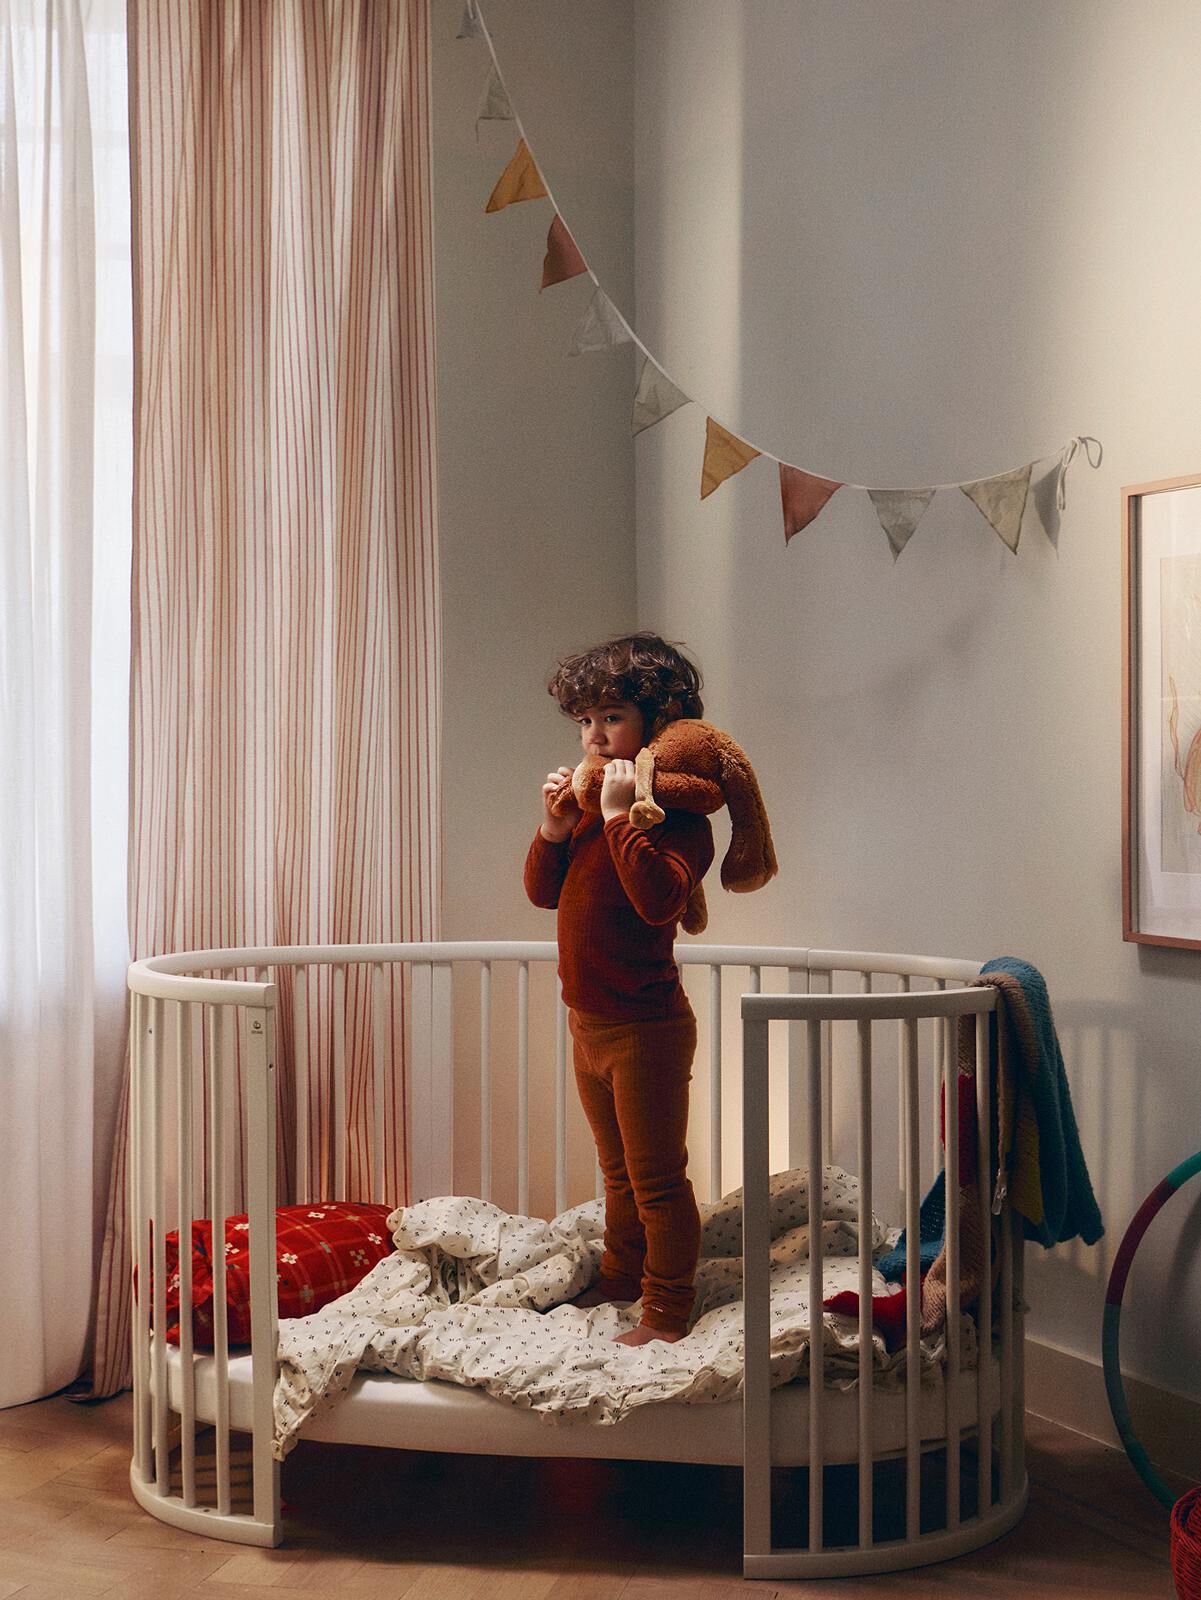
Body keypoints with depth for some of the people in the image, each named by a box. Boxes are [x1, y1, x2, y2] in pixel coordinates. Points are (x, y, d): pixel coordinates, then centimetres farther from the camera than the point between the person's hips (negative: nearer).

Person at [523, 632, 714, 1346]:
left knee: (657, 1179, 2)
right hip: (588, 1020, 9)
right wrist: (554, 826, -5)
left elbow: (659, 897, -35)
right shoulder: (593, 804, 9)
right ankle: (620, 1279, 39)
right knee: (619, 1171, 24)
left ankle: (668, 1314, 12)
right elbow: (543, 891, 11)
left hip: (646, 1026, -9)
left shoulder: (677, 813, -17)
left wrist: (620, 815, -32)